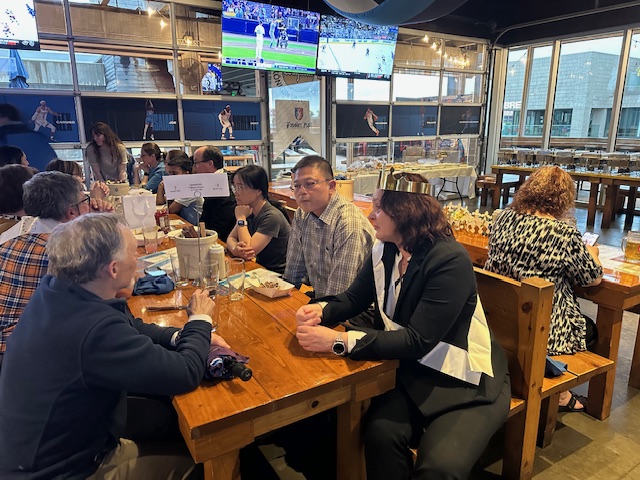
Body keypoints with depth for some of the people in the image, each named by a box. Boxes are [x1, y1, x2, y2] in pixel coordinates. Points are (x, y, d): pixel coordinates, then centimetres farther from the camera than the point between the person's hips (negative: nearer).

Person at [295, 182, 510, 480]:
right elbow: (354, 298, 8)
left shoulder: (450, 261, -24)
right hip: (415, 370, 5)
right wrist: (321, 309, -15)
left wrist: (338, 341, -31)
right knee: (381, 432, -21)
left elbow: (417, 340, -27)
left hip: (467, 382, -5)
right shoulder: (384, 250, -1)